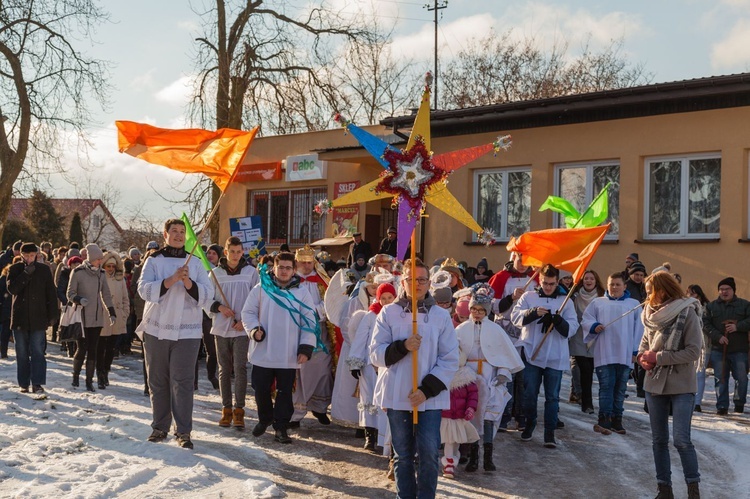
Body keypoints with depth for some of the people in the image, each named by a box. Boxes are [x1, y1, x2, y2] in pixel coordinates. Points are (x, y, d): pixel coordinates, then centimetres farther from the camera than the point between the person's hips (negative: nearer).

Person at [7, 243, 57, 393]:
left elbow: (51, 294, 4)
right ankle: (24, 384, 13)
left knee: (37, 351, -5)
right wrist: (26, 274, -18)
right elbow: (12, 288, -11)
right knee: (22, 353, 6)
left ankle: (37, 383, -3)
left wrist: (51, 315, 0)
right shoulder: (14, 269, 4)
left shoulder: (44, 269, 3)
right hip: (20, 317, 1)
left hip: (38, 317, -1)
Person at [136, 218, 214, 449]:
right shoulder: (153, 261, 5)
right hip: (156, 329, 1)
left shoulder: (195, 263, 7)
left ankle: (183, 431, 0)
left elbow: (207, 295, -1)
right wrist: (171, 280, -22)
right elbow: (144, 289, -10)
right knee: (157, 381, 8)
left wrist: (189, 283, -18)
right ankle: (160, 426, 20)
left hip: (187, 331, -1)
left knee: (183, 382, -4)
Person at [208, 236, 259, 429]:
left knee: (240, 368, -7)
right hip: (221, 328, 2)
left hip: (242, 329, -2)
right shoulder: (216, 273, 5)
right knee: (224, 369, 7)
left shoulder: (251, 272, 1)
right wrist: (219, 307, -9)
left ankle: (239, 410, 0)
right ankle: (226, 409, 14)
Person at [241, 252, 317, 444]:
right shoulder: (261, 289, 4)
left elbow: (309, 323, 3)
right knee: (261, 389, 9)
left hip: (289, 355, 0)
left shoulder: (302, 293, 4)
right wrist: (254, 329, -12)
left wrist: (306, 348, -4)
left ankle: (281, 427, 14)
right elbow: (248, 312, 7)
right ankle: (264, 419, 32)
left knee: (285, 392, 4)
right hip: (262, 353, 1)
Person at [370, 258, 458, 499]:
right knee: (402, 455, 11)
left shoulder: (441, 316, 1)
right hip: (397, 396, 1)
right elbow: (376, 354, -1)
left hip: (430, 397, 0)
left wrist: (427, 389, -10)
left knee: (429, 454, -3)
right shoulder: (388, 313, 1)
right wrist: (402, 346, -19)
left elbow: (450, 360, 0)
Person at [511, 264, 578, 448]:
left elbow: (573, 326, -2)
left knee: (552, 396, 3)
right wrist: (533, 312, -22)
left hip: (555, 357, 0)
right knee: (529, 393, 9)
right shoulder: (529, 297, 5)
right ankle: (529, 424, 30)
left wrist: (559, 321, -23)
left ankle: (550, 433, 9)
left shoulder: (565, 300, 5)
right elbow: (515, 316, -6)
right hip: (531, 354, 0)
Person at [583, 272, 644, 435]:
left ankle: (616, 420, 14)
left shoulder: (634, 304, 11)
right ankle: (604, 420, -7)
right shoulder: (598, 303, 10)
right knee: (606, 386, -6)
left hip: (625, 354, 2)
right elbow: (585, 320, 8)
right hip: (604, 353, -2)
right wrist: (594, 326, -13)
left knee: (620, 388, 7)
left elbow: (639, 329, 8)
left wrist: (636, 350, 2)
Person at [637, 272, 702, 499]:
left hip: (681, 387, -6)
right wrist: (643, 356, -7)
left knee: (682, 440, -8)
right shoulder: (652, 313, 6)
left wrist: (658, 357, -15)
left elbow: (693, 351, -14)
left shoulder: (687, 313, -11)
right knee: (659, 440, 10)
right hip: (655, 384, 6)